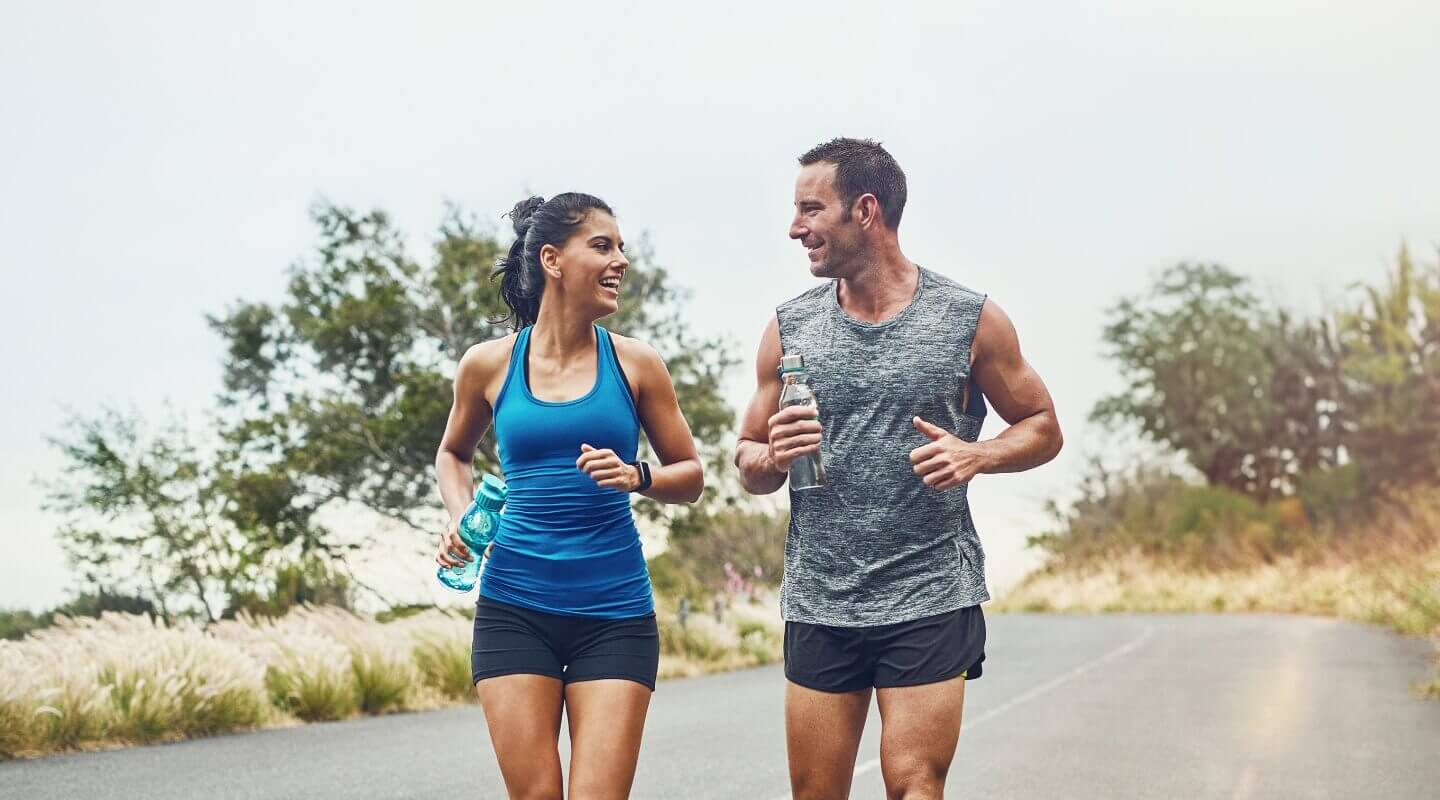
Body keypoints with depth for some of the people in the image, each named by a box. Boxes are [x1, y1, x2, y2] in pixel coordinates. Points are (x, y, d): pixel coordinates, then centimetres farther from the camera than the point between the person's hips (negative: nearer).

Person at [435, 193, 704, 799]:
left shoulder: (634, 365, 2)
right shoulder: (489, 365, 3)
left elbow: (690, 476, 9)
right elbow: (453, 454, 22)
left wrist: (637, 477, -11)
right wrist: (460, 519, 3)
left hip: (615, 613, 0)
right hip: (514, 608, 0)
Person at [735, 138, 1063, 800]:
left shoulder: (971, 321, -1)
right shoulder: (789, 329, 7)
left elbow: (1042, 428, 8)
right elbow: (749, 466, 14)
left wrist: (976, 455, -12)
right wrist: (771, 456, -10)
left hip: (930, 598, -3)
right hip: (817, 603, 3)